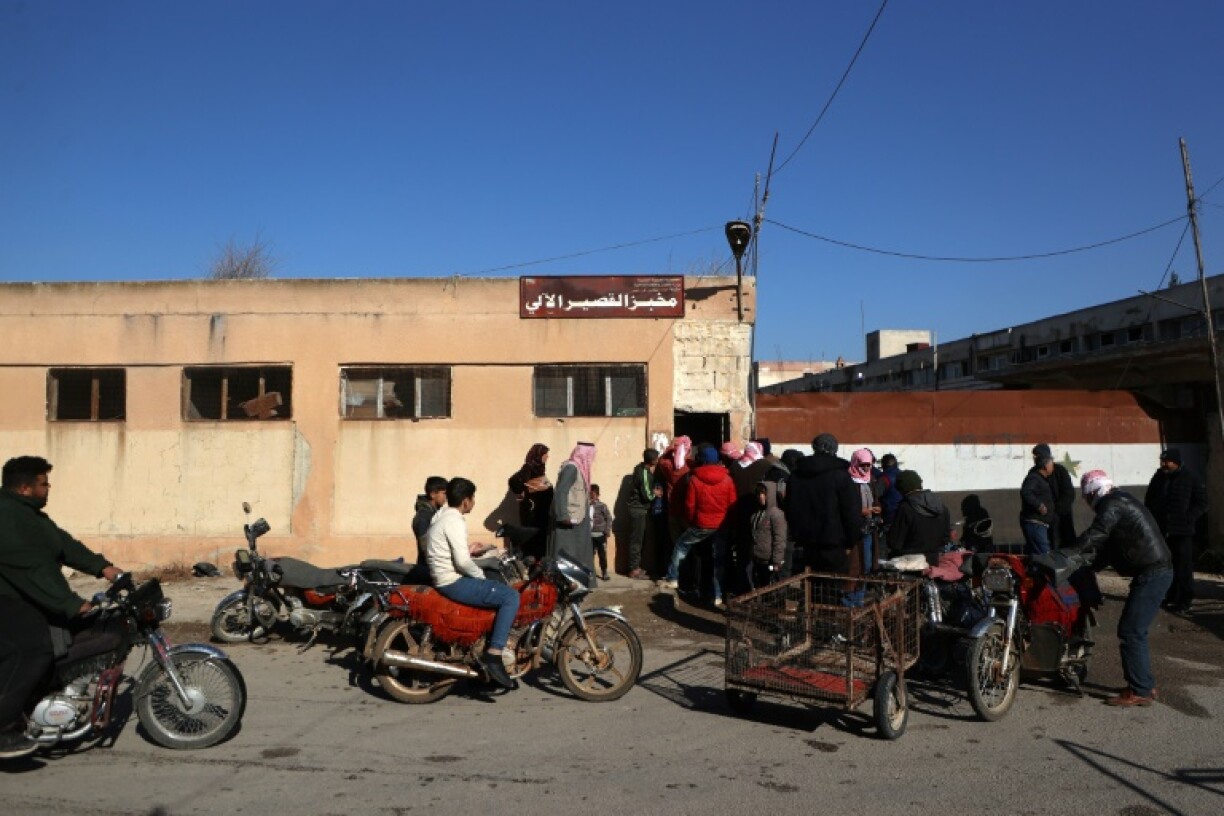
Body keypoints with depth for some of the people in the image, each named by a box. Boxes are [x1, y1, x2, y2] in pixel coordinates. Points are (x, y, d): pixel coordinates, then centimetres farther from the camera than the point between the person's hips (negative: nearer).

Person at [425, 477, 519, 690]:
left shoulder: (440, 516, 13)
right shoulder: (455, 521, -17)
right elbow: (463, 561, -25)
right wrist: (480, 575, -8)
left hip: (443, 579, 11)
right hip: (454, 583, -11)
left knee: (501, 590, 24)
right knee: (511, 596, -17)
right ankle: (493, 657, -22)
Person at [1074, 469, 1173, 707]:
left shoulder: (1111, 504, -11)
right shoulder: (1122, 501, 20)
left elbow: (1095, 536, -22)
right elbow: (1111, 546, 24)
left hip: (1151, 574, -10)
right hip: (1158, 571, 10)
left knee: (1130, 632, -7)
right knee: (1135, 631, 16)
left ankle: (1140, 691, -3)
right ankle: (1145, 684, 22)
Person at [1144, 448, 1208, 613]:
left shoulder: (1191, 478, -4)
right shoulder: (1158, 478, 11)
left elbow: (1201, 503, -4)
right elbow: (1148, 502, 20)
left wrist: (1187, 519, -14)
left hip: (1181, 532, -5)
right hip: (1160, 531, 5)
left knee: (1183, 568, -3)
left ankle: (1185, 601, 3)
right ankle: (1172, 597, 21)